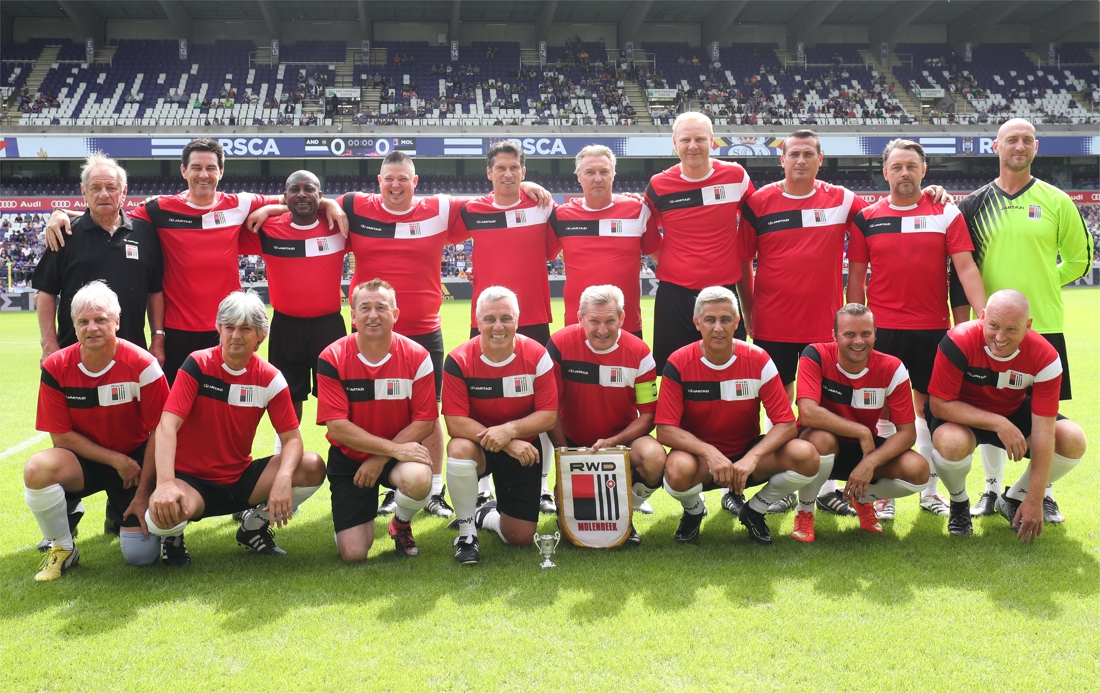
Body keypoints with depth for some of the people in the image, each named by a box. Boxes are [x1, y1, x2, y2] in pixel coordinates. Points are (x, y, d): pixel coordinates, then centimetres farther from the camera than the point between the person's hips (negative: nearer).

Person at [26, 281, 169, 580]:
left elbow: (159, 432, -11)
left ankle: (123, 514, 24)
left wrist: (143, 494, -12)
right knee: (37, 469, -33)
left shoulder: (142, 365, -16)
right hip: (83, 461, 2)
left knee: (142, 556, -14)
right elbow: (61, 435, -6)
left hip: (135, 459, -1)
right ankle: (62, 548, -6)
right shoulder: (55, 367, -11)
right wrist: (116, 460, -15)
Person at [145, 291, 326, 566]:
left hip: (241, 478, 3)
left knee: (312, 468, -18)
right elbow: (168, 425, -22)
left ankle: (255, 525, 8)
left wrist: (283, 478, -31)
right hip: (192, 480, -3)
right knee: (164, 511, -37)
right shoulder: (198, 365, -11)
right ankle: (172, 535, 5)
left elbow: (292, 438, -8)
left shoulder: (269, 378, -4)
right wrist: (165, 484, -37)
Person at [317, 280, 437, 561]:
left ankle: (402, 524, 1)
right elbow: (337, 427, -18)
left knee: (418, 480, -36)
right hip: (349, 457, 0)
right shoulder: (332, 358, -14)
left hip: (401, 453, 0)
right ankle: (364, 516, 28)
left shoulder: (416, 356, -11)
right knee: (353, 554, -10)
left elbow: (425, 421, -10)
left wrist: (381, 458, -18)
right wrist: (394, 448, -23)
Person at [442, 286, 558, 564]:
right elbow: (455, 422, -21)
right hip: (479, 447, -1)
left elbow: (549, 415, -13)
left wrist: (510, 430, -31)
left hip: (524, 450, 2)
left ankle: (488, 515, 38)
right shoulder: (459, 361, -18)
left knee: (521, 538, 0)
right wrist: (506, 444, -30)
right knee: (459, 449, -39)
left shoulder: (537, 356, -13)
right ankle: (466, 532, -14)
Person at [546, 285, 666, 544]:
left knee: (654, 458, -32)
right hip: (573, 441, 0)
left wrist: (612, 442, -23)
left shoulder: (639, 352, -11)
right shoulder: (560, 344, -14)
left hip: (623, 438, 0)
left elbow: (649, 413, -10)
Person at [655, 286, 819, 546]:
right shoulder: (679, 363, -13)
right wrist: (709, 452, -31)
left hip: (748, 454, 2)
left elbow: (786, 423, -12)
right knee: (678, 469, -38)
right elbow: (665, 429, -16)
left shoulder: (758, 360, -9)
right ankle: (694, 511, 3)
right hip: (699, 454, -2)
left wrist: (752, 458, -29)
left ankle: (754, 511, 5)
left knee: (805, 456, -24)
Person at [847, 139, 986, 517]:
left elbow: (965, 267, -4)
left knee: (929, 404, 8)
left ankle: (930, 490, 20)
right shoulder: (867, 218, 4)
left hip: (933, 329, 0)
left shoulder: (947, 214, 3)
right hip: (882, 329, 0)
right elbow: (856, 276, 6)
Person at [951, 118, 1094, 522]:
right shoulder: (975, 204, 5)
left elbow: (1080, 258, 12)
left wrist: (1044, 284, 5)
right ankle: (992, 489, 20)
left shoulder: (1056, 201, 3)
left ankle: (1044, 493, 16)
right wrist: (962, 323, -1)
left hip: (1044, 325, -1)